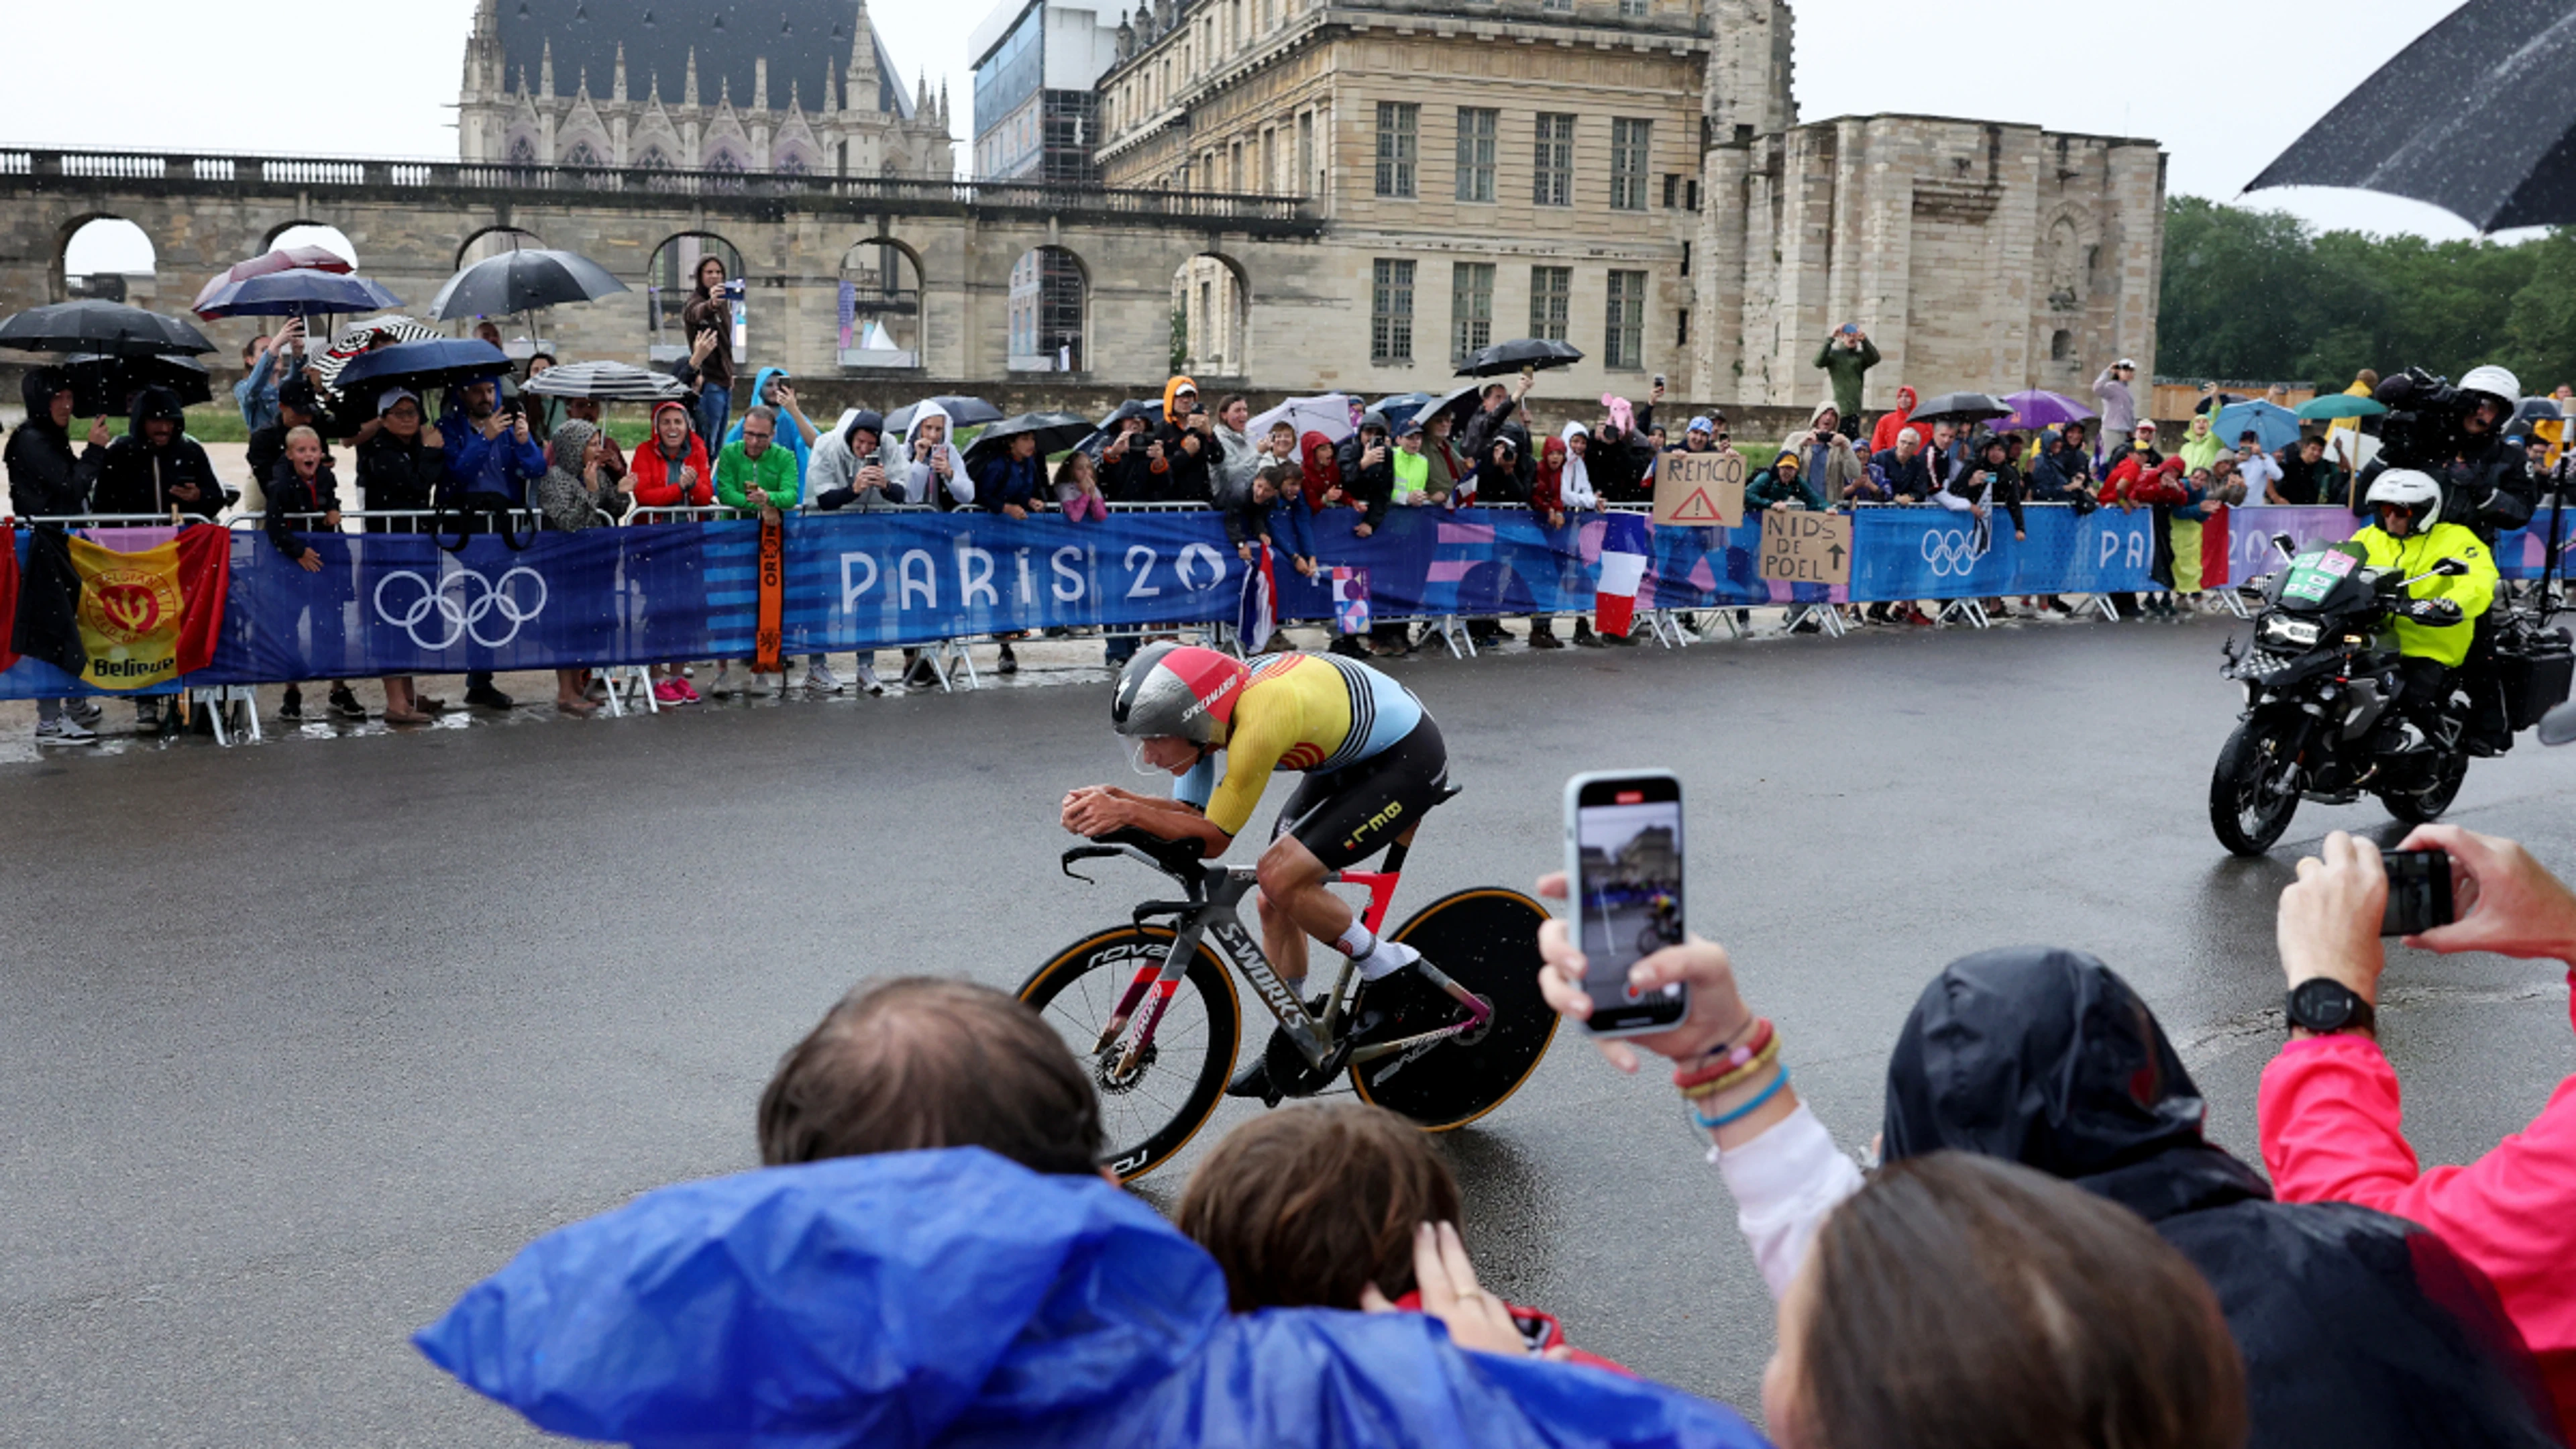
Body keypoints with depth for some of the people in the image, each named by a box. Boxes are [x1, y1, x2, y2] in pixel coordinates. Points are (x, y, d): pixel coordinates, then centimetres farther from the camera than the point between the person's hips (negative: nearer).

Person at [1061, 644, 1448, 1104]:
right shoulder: (1203, 706, -11)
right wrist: (1117, 800, -21)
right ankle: (1293, 1045, 25)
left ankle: (1388, 967, 0)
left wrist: (1128, 813, -31)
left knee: (1281, 878, -22)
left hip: (1409, 759, -9)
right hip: (1352, 757, 9)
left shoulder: (1260, 718, -36)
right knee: (1276, 902, 8)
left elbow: (1214, 837, -26)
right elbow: (1192, 814, -5)